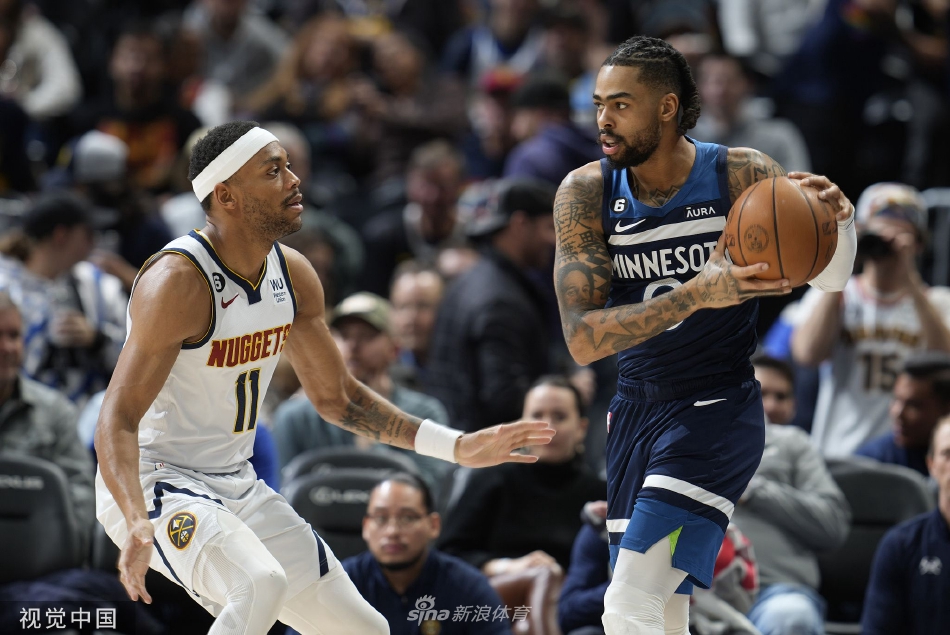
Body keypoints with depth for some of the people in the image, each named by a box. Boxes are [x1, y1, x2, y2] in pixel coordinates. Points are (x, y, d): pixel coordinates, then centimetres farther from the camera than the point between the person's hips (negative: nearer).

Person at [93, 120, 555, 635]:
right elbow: (117, 421, -27)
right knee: (260, 586, -36)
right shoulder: (178, 282, -23)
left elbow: (338, 397, 15)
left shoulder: (292, 275, 2)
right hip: (156, 485, -8)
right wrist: (137, 524, -44)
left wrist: (458, 447, 8)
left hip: (238, 488, 8)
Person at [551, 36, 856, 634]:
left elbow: (830, 278, -1)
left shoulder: (742, 175, -12)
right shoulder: (586, 192, -8)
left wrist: (838, 219, -25)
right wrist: (697, 295, -32)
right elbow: (582, 339, -18)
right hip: (638, 408, 4)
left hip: (718, 410, -4)